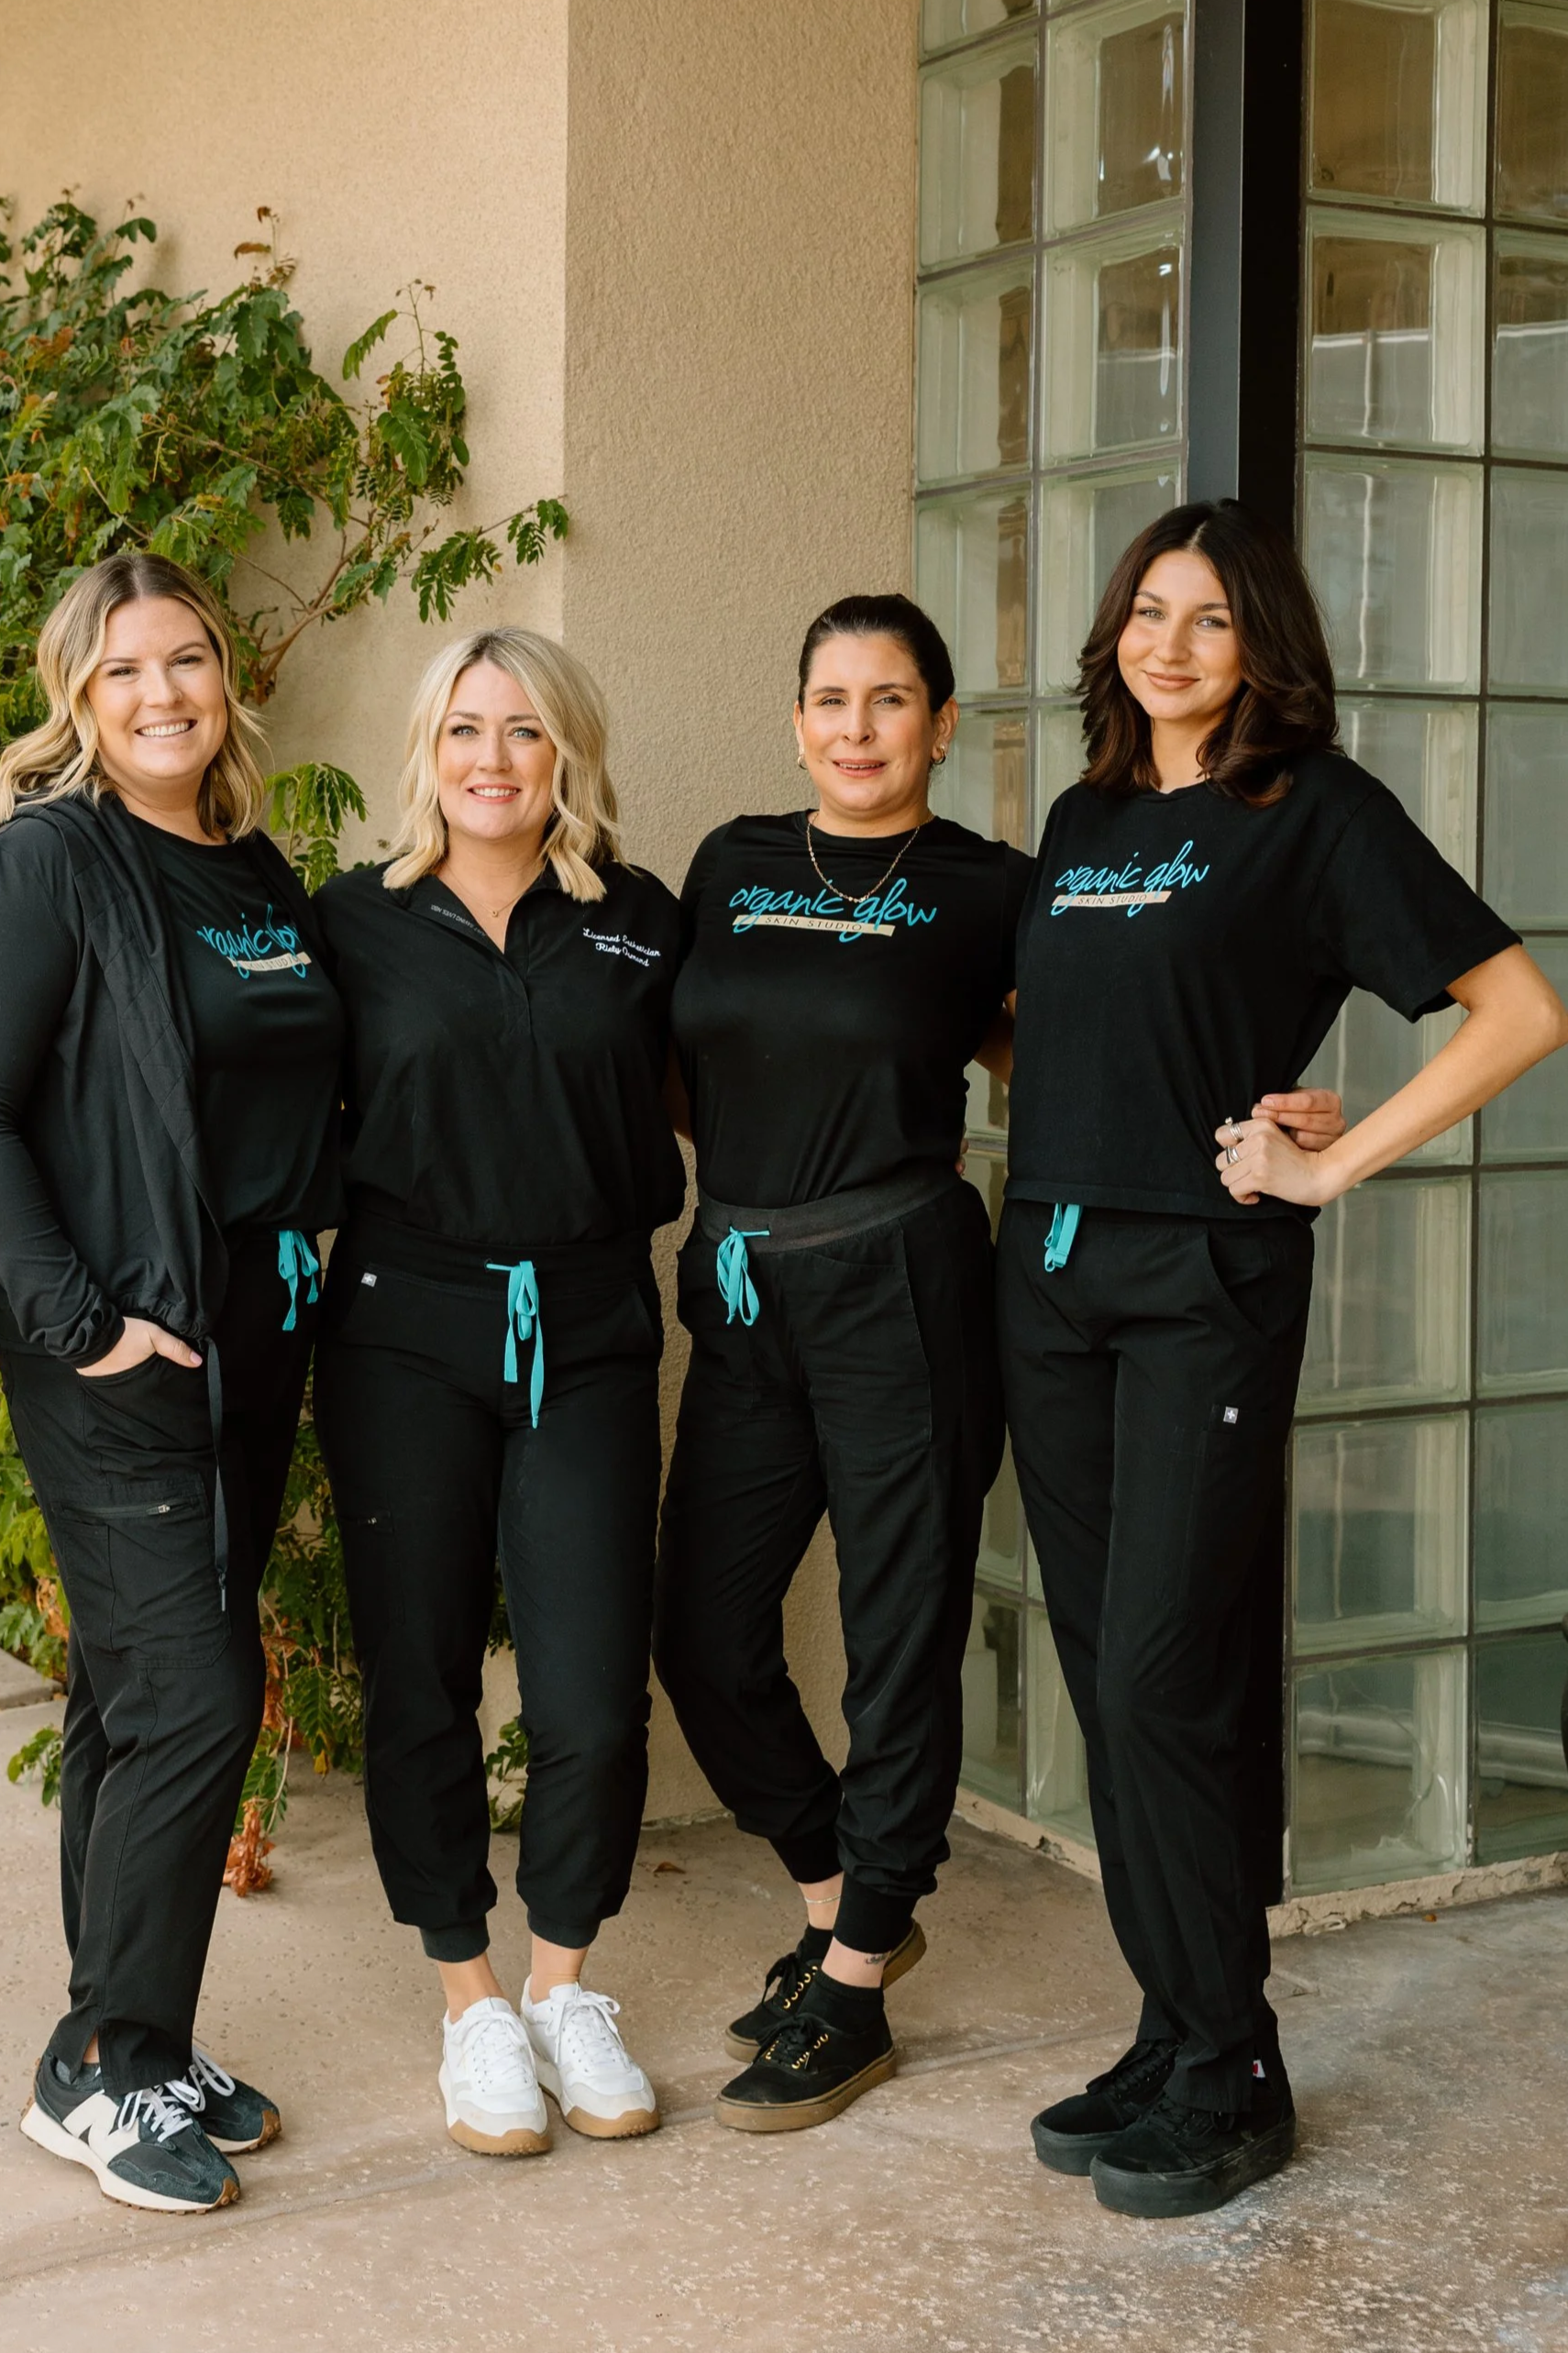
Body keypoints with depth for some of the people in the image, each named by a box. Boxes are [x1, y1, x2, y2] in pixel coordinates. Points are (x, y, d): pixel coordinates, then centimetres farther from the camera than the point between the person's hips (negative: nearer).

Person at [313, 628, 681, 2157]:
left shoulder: (638, 923, 6)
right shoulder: (358, 922, 4)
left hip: (588, 1333, 1)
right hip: (405, 1337, 0)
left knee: (593, 1697, -4)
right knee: (421, 1686, 4)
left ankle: (565, 1989, 20)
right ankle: (473, 2009, 21)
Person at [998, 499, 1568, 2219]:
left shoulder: (1315, 810, -3)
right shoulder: (1082, 820, 15)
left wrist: (1333, 1166, -11)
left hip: (1205, 1283, -6)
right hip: (1048, 1272, 6)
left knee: (1159, 1680, -9)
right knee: (1102, 1675, 8)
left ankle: (1230, 2073, 6)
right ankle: (1173, 2033, 19)